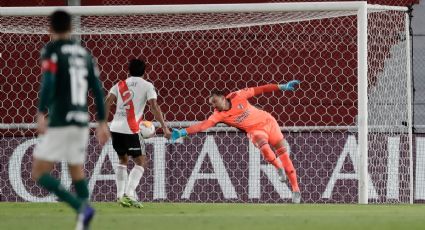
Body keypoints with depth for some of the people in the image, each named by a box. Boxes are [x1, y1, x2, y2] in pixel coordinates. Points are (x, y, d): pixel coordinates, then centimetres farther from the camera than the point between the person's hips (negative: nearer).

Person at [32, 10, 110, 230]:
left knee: (39, 173, -2)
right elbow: (97, 89, 15)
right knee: (77, 172, 21)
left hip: (60, 123, -7)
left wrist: (41, 114, -22)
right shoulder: (83, 53, 15)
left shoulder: (52, 50, -4)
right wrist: (102, 122, 21)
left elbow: (48, 82, -19)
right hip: (81, 121, 7)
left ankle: (81, 207, -19)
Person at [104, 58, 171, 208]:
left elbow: (107, 102, 3)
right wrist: (164, 127, -9)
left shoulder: (120, 85, 14)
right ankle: (129, 194, -15)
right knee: (141, 162, 3)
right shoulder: (147, 86, 4)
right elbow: (154, 107, -7)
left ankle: (120, 195, 18)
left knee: (123, 160, 23)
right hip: (131, 130, -5)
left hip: (116, 127, 5)